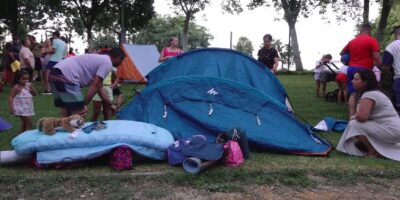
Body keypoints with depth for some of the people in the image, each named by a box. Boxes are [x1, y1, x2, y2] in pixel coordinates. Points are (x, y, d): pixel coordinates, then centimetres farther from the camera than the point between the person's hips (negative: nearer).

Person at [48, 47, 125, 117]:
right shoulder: (107, 63, -1)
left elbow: (99, 89, 31)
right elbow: (95, 85, -9)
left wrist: (111, 104, 36)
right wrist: (85, 104, -5)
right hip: (66, 76, -10)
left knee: (66, 114, 18)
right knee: (78, 115, -1)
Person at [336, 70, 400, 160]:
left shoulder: (369, 95, -20)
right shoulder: (375, 93, 13)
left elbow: (361, 117, -31)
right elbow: (363, 115, 16)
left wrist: (353, 117, -9)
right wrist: (355, 117, -4)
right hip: (390, 129, 11)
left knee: (354, 125, -20)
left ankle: (373, 151, -6)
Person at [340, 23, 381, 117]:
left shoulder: (352, 41, 13)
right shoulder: (372, 40, -5)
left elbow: (341, 53, 26)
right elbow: (377, 58, -11)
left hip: (351, 69, 5)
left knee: (353, 94, 6)